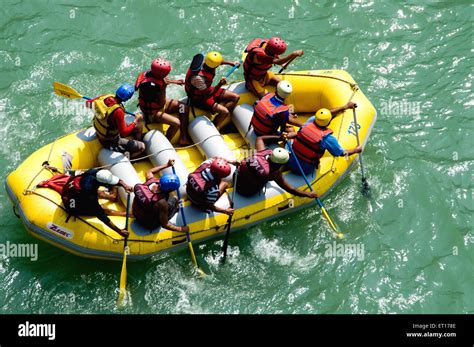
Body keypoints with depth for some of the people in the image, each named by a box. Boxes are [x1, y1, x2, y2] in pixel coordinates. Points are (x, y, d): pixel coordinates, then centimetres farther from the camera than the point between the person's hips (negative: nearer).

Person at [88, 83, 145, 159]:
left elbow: (88, 103, 2)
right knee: (142, 147, -4)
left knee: (138, 126, 15)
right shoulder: (118, 111, -36)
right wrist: (136, 120, -19)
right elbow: (124, 133, -29)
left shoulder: (105, 97, -15)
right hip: (111, 142, -8)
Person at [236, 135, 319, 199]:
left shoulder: (263, 152, -18)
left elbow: (259, 138, 6)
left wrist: (278, 137, 8)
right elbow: (290, 189, -18)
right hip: (246, 192, -5)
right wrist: (308, 194, -9)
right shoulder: (275, 174, -29)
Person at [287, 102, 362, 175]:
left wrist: (345, 107, 17)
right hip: (305, 171, -4)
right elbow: (343, 153, -6)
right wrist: (356, 150, 13)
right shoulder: (328, 138, -23)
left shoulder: (310, 121, -12)